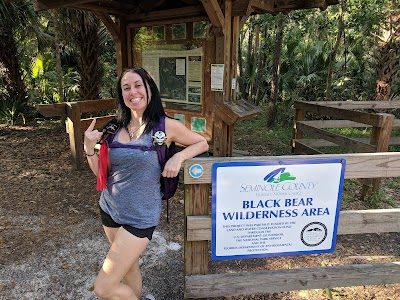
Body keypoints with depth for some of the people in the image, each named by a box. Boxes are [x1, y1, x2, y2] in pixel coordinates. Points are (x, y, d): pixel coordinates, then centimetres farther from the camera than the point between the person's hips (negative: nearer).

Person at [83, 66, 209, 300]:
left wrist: (179, 156, -17)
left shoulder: (166, 126, -13)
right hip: (109, 209, 5)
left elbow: (202, 143, 1)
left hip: (140, 216, -5)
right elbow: (102, 172, 5)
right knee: (129, 266, 24)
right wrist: (89, 148, -12)